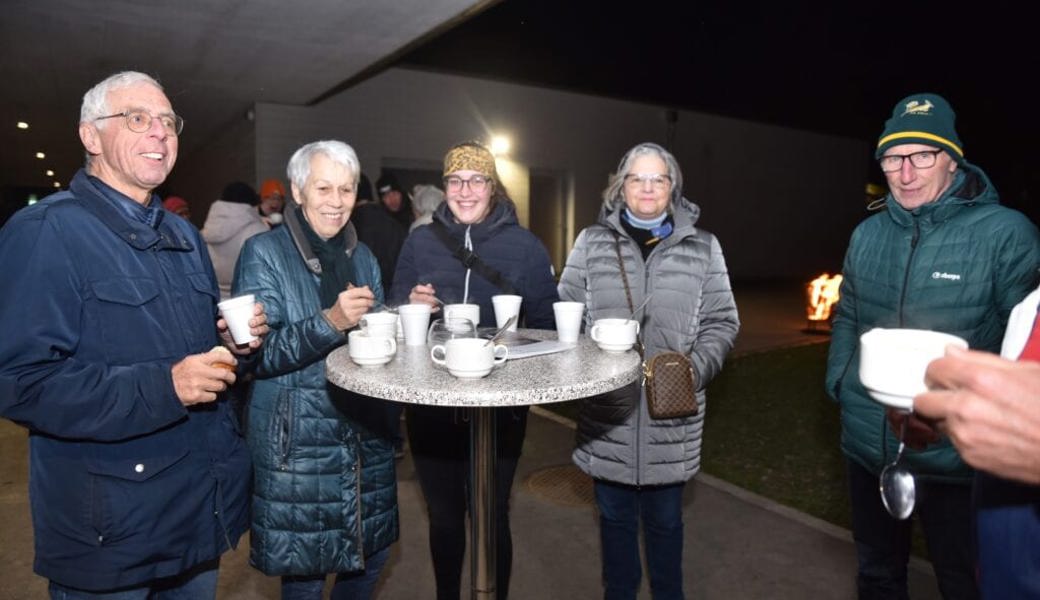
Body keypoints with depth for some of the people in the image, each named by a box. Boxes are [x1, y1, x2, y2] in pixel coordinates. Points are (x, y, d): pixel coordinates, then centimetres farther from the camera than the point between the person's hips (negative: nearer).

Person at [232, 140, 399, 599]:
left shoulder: (362, 257, 9)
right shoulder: (264, 254, -7)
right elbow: (258, 353, -14)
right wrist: (330, 321, -26)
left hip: (367, 436, 5)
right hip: (297, 443, -5)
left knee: (372, 551, 15)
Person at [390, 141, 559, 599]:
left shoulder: (525, 245, -2)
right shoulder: (420, 241, 2)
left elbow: (546, 324, 0)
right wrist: (412, 305, -13)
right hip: (431, 403, 2)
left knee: (492, 514, 11)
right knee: (443, 514, 17)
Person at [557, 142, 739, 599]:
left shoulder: (702, 247, 5)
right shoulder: (592, 242, 4)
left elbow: (721, 322, 4)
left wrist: (695, 372, -12)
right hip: (606, 408, 0)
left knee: (664, 519, 15)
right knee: (615, 516, 16)